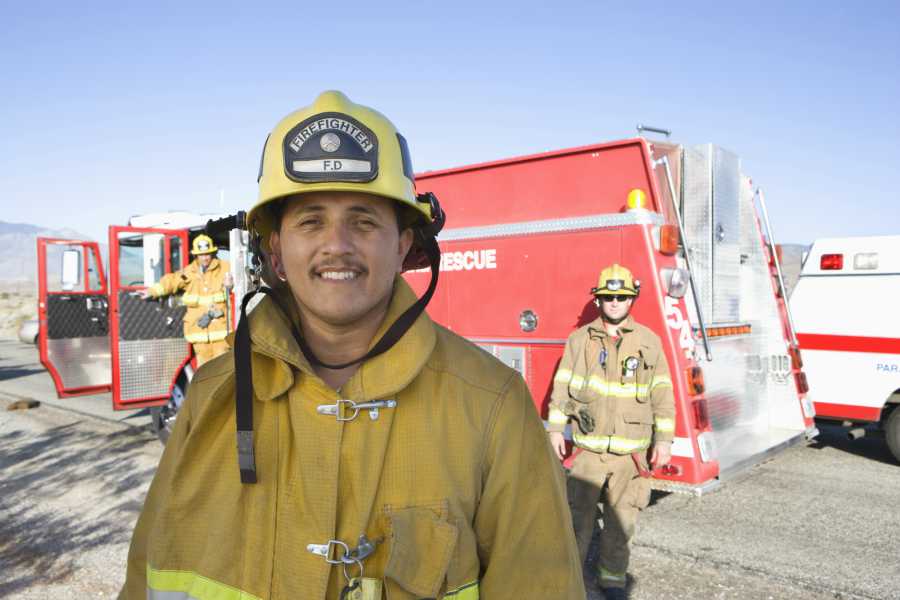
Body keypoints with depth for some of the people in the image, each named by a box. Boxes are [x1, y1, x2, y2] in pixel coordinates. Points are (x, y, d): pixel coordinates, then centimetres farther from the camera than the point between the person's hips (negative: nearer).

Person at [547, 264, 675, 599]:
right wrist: (555, 429, 1)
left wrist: (664, 440, 0)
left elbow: (662, 394, 3)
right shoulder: (579, 339, 2)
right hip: (588, 448, 0)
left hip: (631, 451, 1)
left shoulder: (649, 342, 2)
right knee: (578, 513, 4)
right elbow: (562, 386, 4)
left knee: (621, 519, 10)